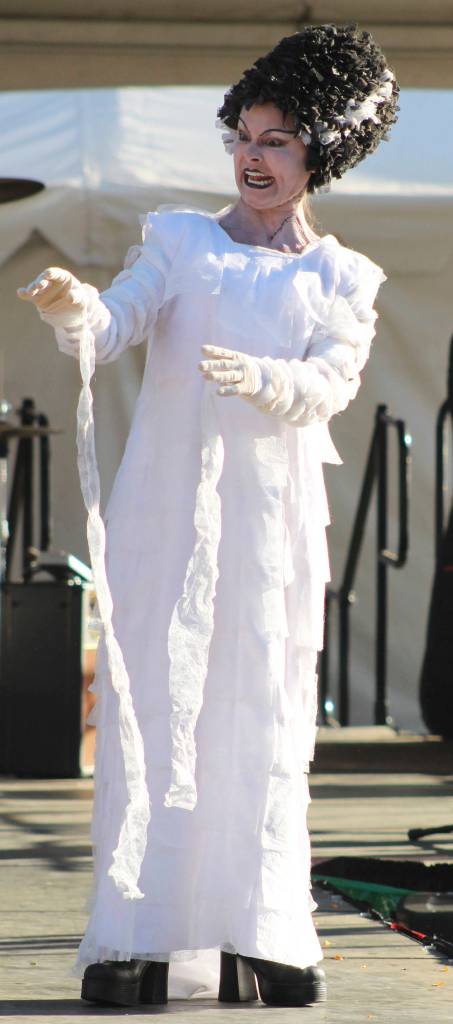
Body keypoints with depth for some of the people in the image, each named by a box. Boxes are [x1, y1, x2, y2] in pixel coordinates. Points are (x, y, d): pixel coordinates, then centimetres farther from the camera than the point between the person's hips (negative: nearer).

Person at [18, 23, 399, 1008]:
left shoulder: (343, 281, 13)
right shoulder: (179, 241, 13)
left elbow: (331, 385, -4)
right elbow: (116, 323, -4)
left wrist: (260, 378, -25)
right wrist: (70, 306, -27)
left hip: (272, 520, 1)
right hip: (165, 510, -1)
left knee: (264, 719, -2)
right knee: (154, 704, -7)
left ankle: (260, 941, 1)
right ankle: (132, 941, -10)